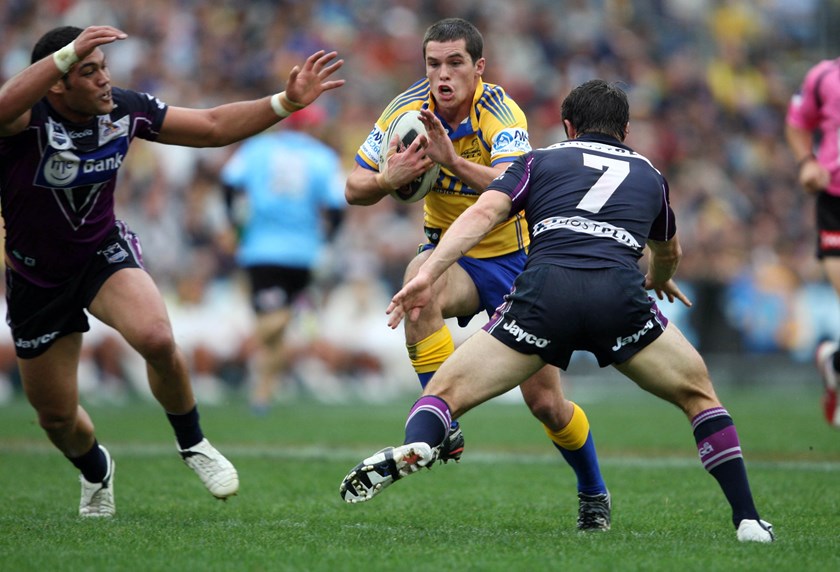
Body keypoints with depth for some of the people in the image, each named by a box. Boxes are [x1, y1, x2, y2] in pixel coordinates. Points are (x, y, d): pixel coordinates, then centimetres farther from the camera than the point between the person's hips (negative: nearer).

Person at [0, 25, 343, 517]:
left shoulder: (124, 109, -12)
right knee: (56, 416, 9)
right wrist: (66, 53, -64)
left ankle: (192, 443, -2)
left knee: (156, 338, -30)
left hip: (105, 253, 2)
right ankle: (95, 471, 46)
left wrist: (286, 102, -9)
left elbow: (212, 127, -1)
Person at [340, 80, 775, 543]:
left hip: (543, 292, -1)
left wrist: (427, 274, 0)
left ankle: (413, 447, -26)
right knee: (697, 393, 23)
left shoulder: (541, 161, 27)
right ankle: (747, 519, 13)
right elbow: (669, 252, 54)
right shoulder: (649, 175, 34)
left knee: (446, 390, 9)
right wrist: (659, 280, 77)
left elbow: (482, 213, 8)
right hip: (620, 294, 1)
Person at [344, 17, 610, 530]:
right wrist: (389, 179, -28)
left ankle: (594, 494, 28)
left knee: (546, 402, 0)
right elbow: (354, 189, -6)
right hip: (451, 251, 2)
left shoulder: (502, 114, -24)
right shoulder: (407, 110, -12)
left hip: (515, 259, -2)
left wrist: (455, 160, -57)